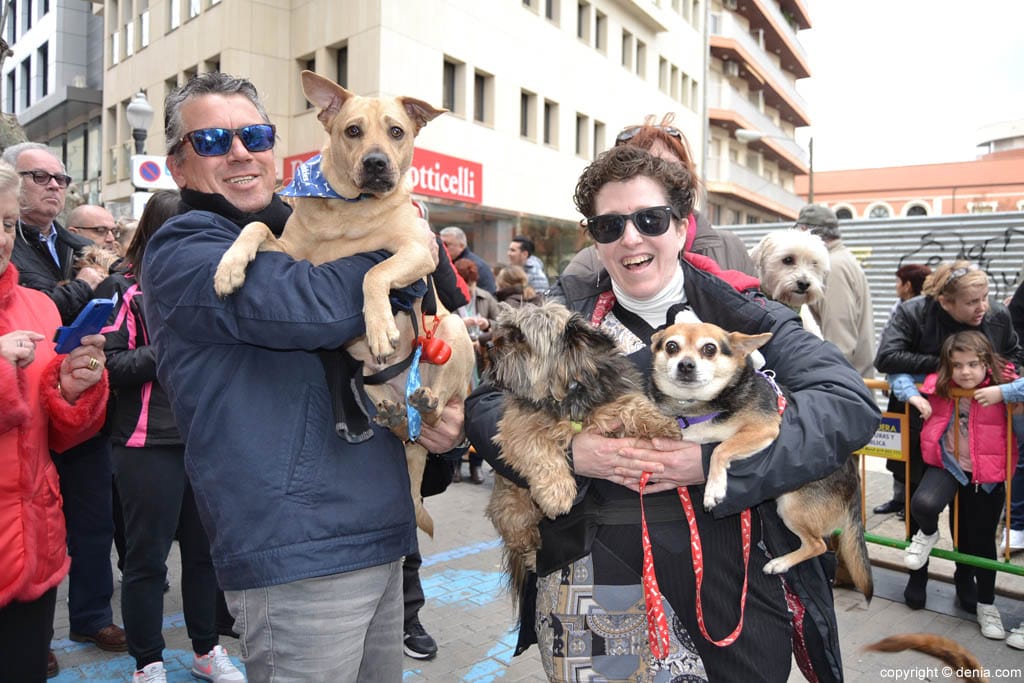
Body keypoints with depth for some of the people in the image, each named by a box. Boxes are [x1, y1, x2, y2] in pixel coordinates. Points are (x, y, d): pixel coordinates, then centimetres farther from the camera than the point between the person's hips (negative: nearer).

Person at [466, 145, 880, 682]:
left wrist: (720, 458, -23)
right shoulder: (568, 311, 3)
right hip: (587, 582, 1)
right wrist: (566, 449, -20)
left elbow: (851, 402, -12)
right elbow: (485, 405, -1)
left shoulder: (737, 310, -3)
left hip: (730, 580, 0)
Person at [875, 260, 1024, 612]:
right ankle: (918, 573, 31)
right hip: (921, 426, -2)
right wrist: (939, 364, -32)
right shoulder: (912, 313, -22)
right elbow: (886, 357, -32)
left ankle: (965, 577, 32)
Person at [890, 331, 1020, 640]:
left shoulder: (1000, 386, -13)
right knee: (923, 505, -31)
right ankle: (928, 534, 8)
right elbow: (898, 373, 4)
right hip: (947, 464, 0)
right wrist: (913, 395, -13)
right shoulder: (937, 385, -7)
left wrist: (1002, 392, -33)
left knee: (982, 540, 13)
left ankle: (987, 604, 38)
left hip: (987, 474, 0)